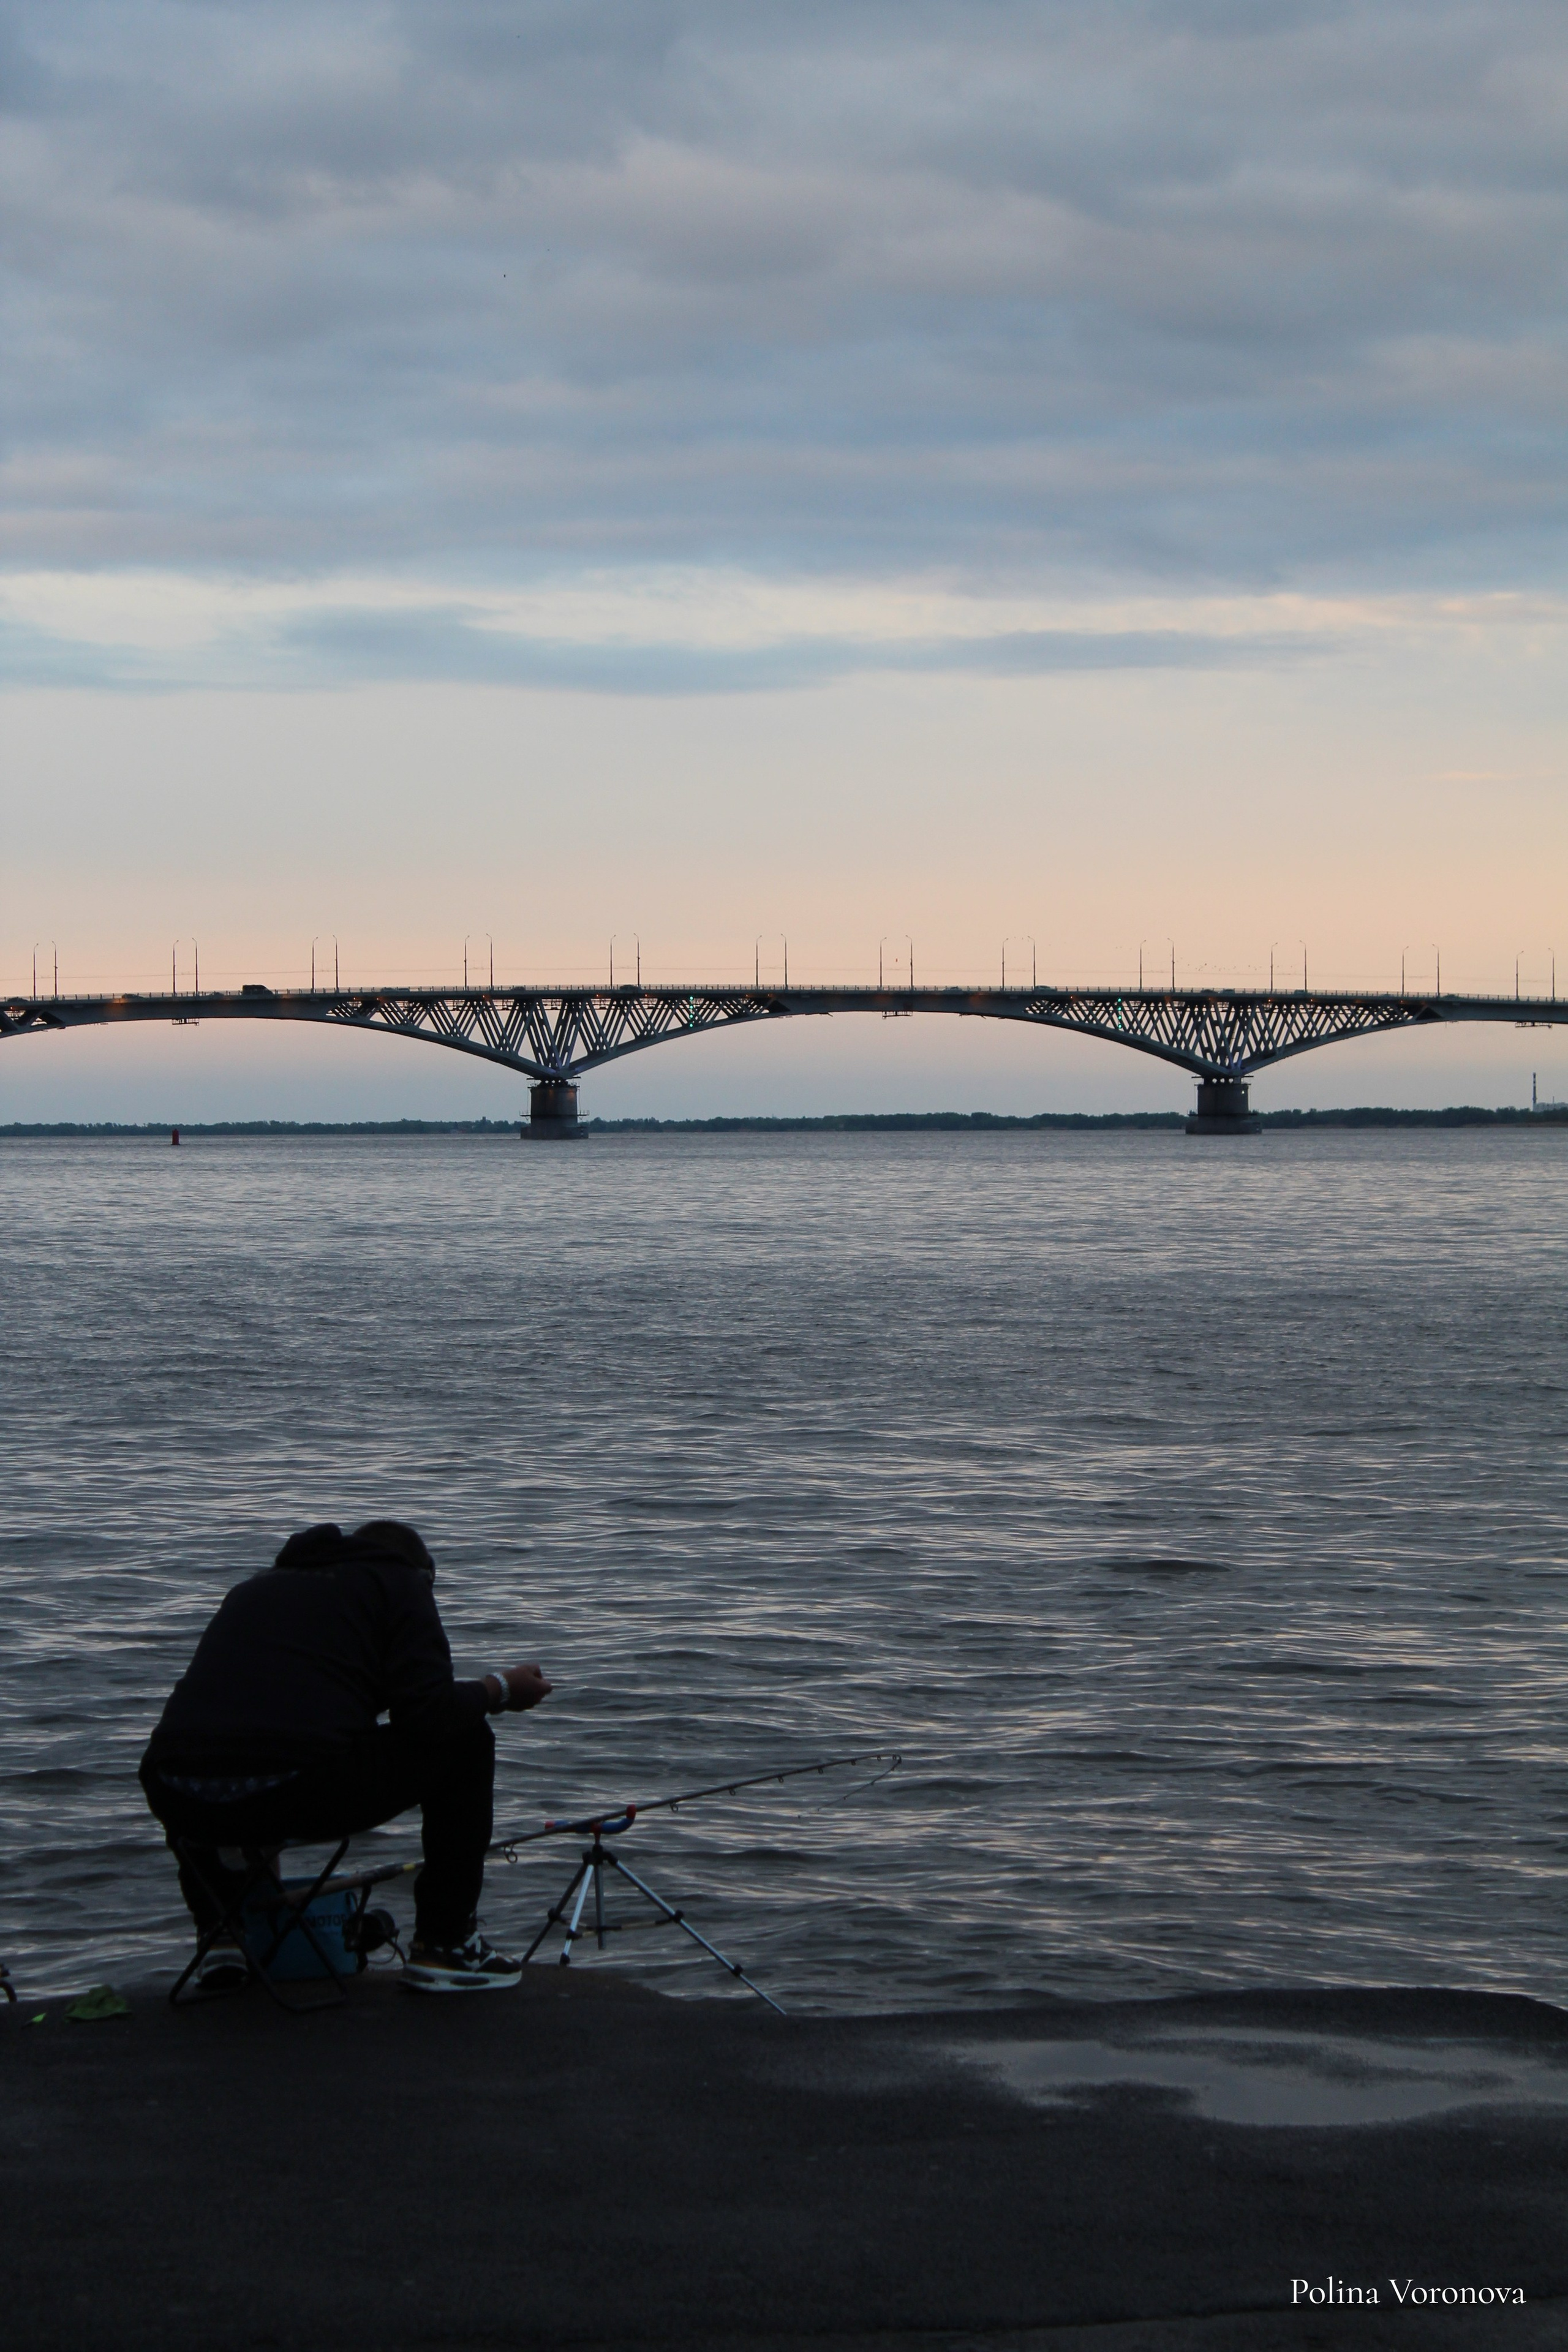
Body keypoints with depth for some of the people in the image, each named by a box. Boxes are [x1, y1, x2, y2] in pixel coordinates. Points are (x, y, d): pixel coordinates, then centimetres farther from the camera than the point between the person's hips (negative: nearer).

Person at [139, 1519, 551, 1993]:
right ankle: (444, 1945, 18)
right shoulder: (401, 1583, 17)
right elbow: (429, 1715, 1)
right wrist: (499, 1690, 22)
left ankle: (219, 1934, 25)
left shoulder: (256, 1586, 34)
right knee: (467, 1741, 16)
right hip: (302, 1789, -5)